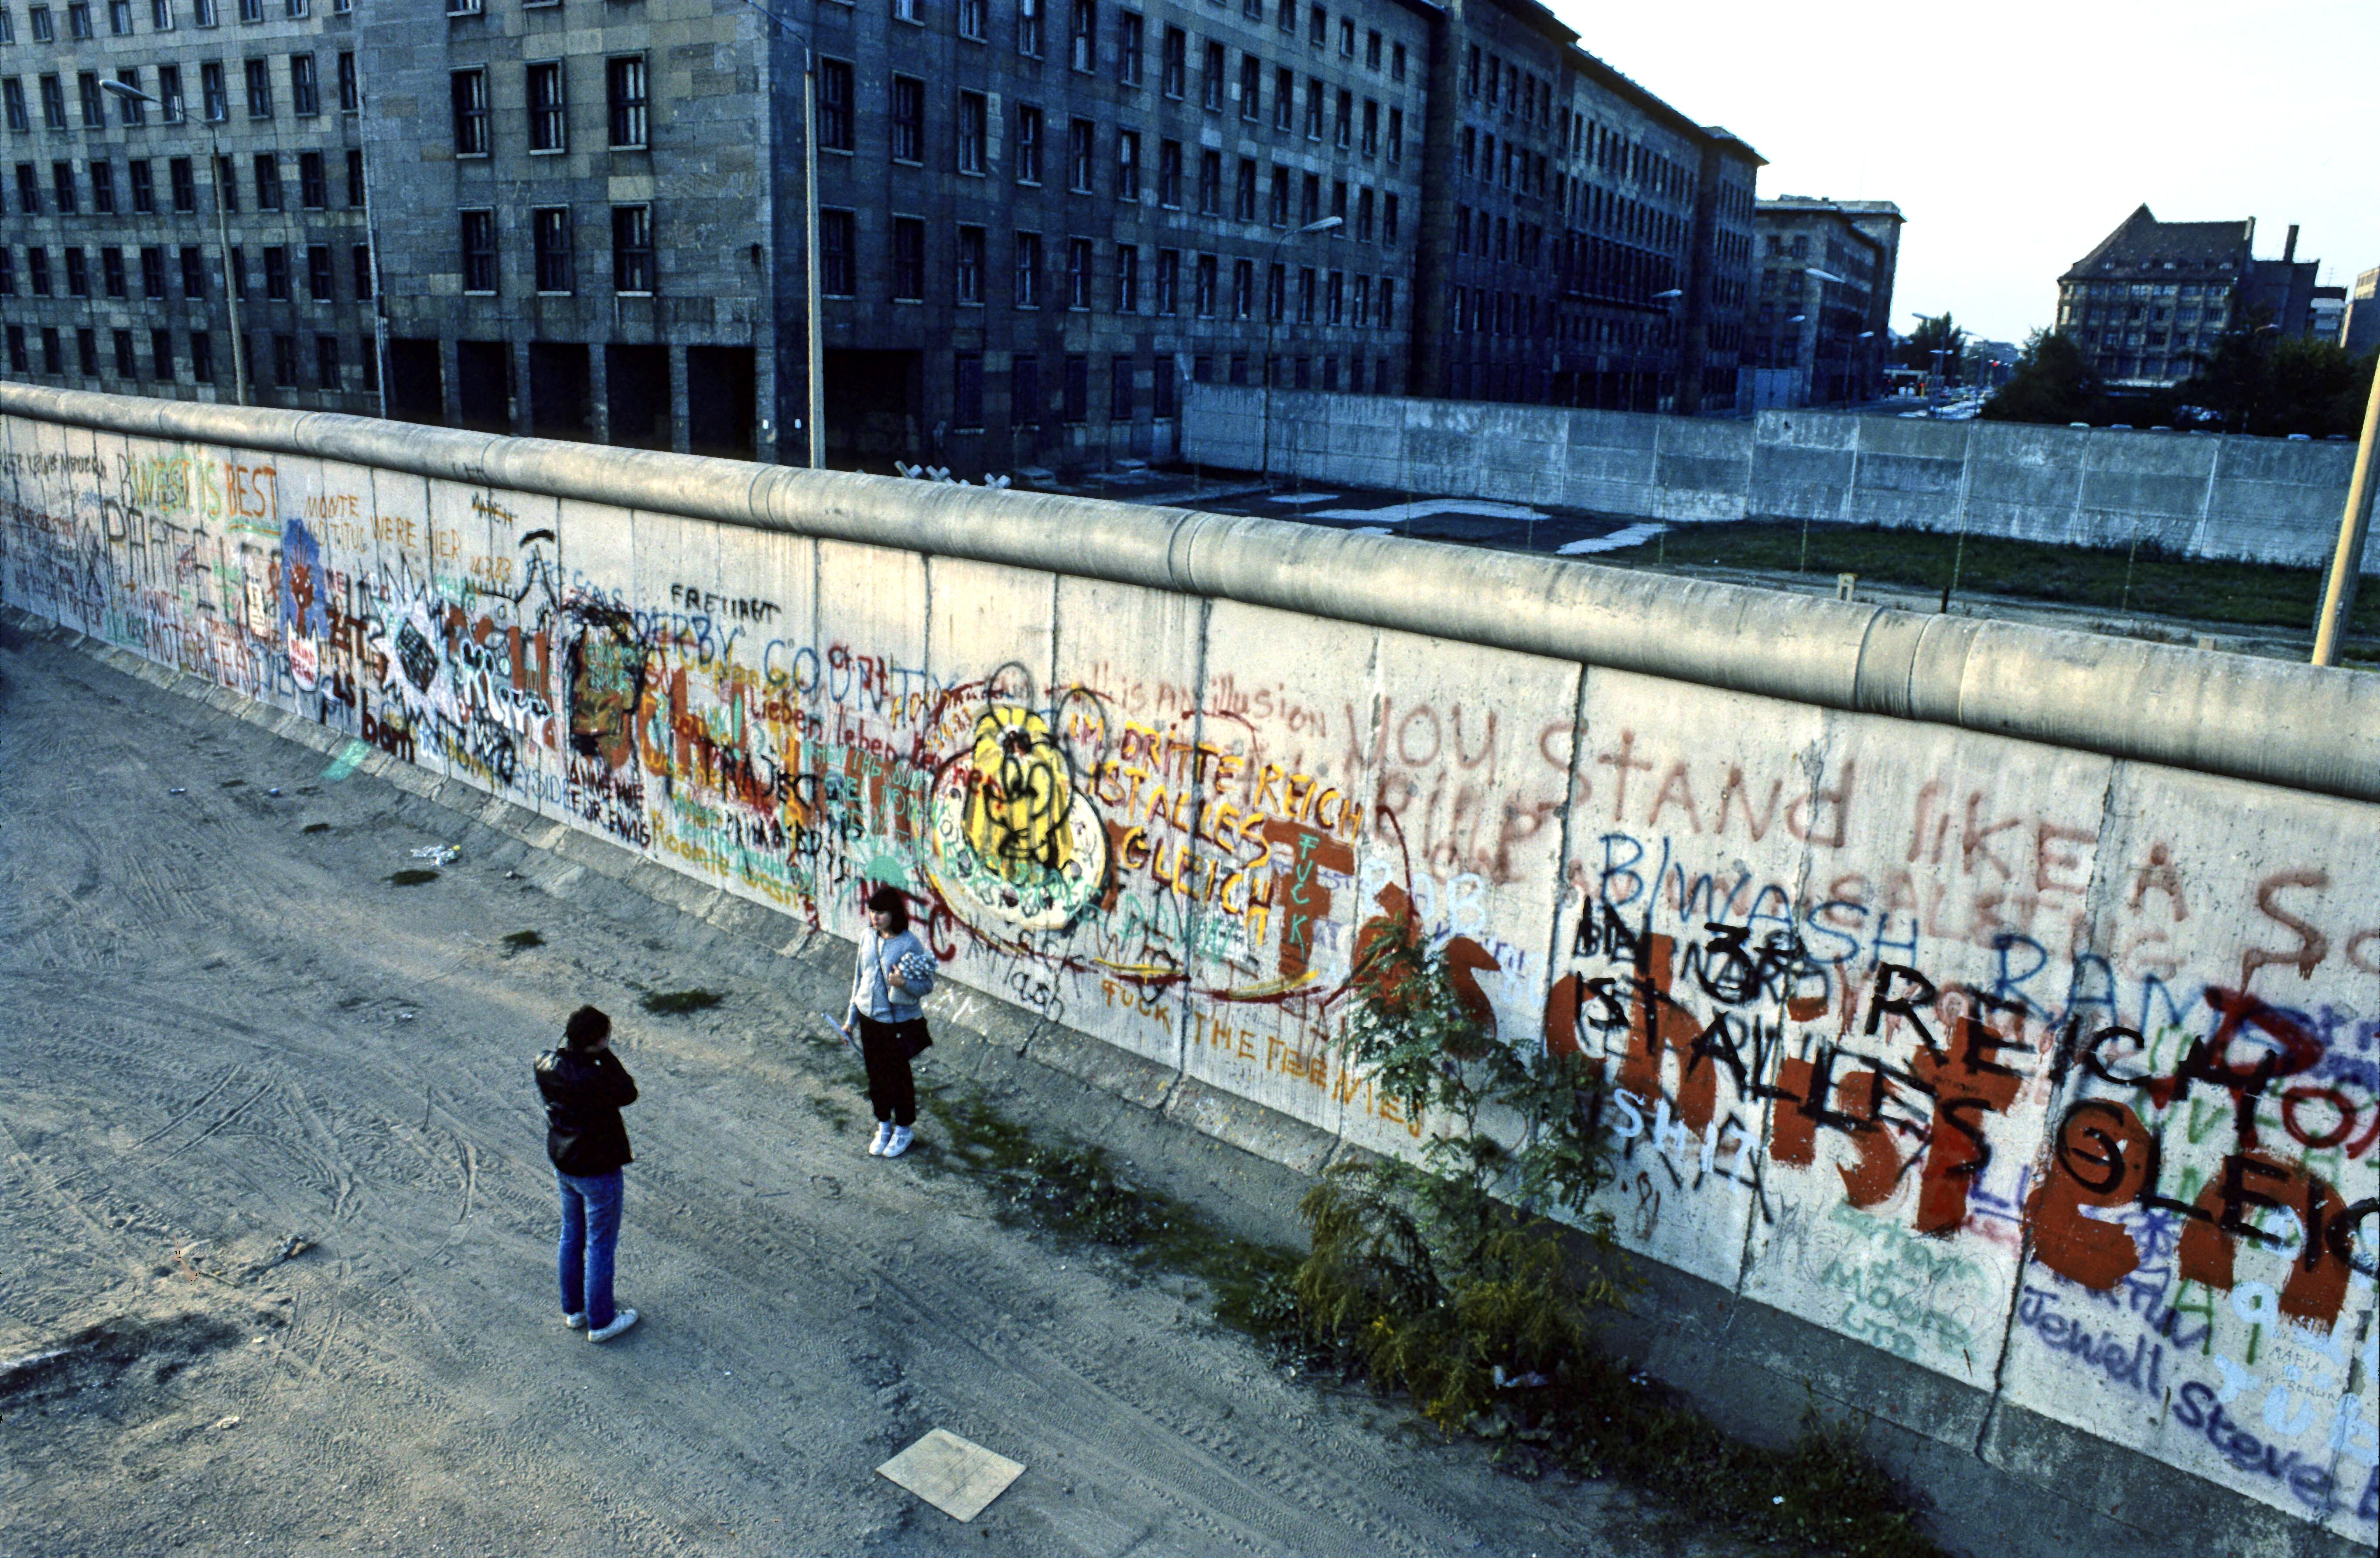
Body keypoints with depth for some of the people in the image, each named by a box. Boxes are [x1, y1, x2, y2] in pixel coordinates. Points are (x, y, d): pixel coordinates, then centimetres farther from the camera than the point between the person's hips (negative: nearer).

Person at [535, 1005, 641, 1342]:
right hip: (598, 1172, -7)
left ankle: (573, 1309, 40)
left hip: (563, 1165, 7)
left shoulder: (546, 1066, -11)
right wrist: (605, 1055, -21)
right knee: (600, 1245, 9)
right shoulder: (593, 1079, -33)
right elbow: (628, 1094, -18)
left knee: (572, 1237, 24)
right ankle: (600, 1322, 23)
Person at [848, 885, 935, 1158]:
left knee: (899, 1076, 10)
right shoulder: (867, 937, -3)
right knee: (876, 1074, 17)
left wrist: (905, 984, -34)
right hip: (869, 1018, 5)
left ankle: (904, 1130, 31)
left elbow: (928, 984, -13)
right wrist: (852, 1016, 14)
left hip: (899, 1021, -5)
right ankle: (884, 1127, 37)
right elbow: (860, 977, 10)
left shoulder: (910, 944, -20)